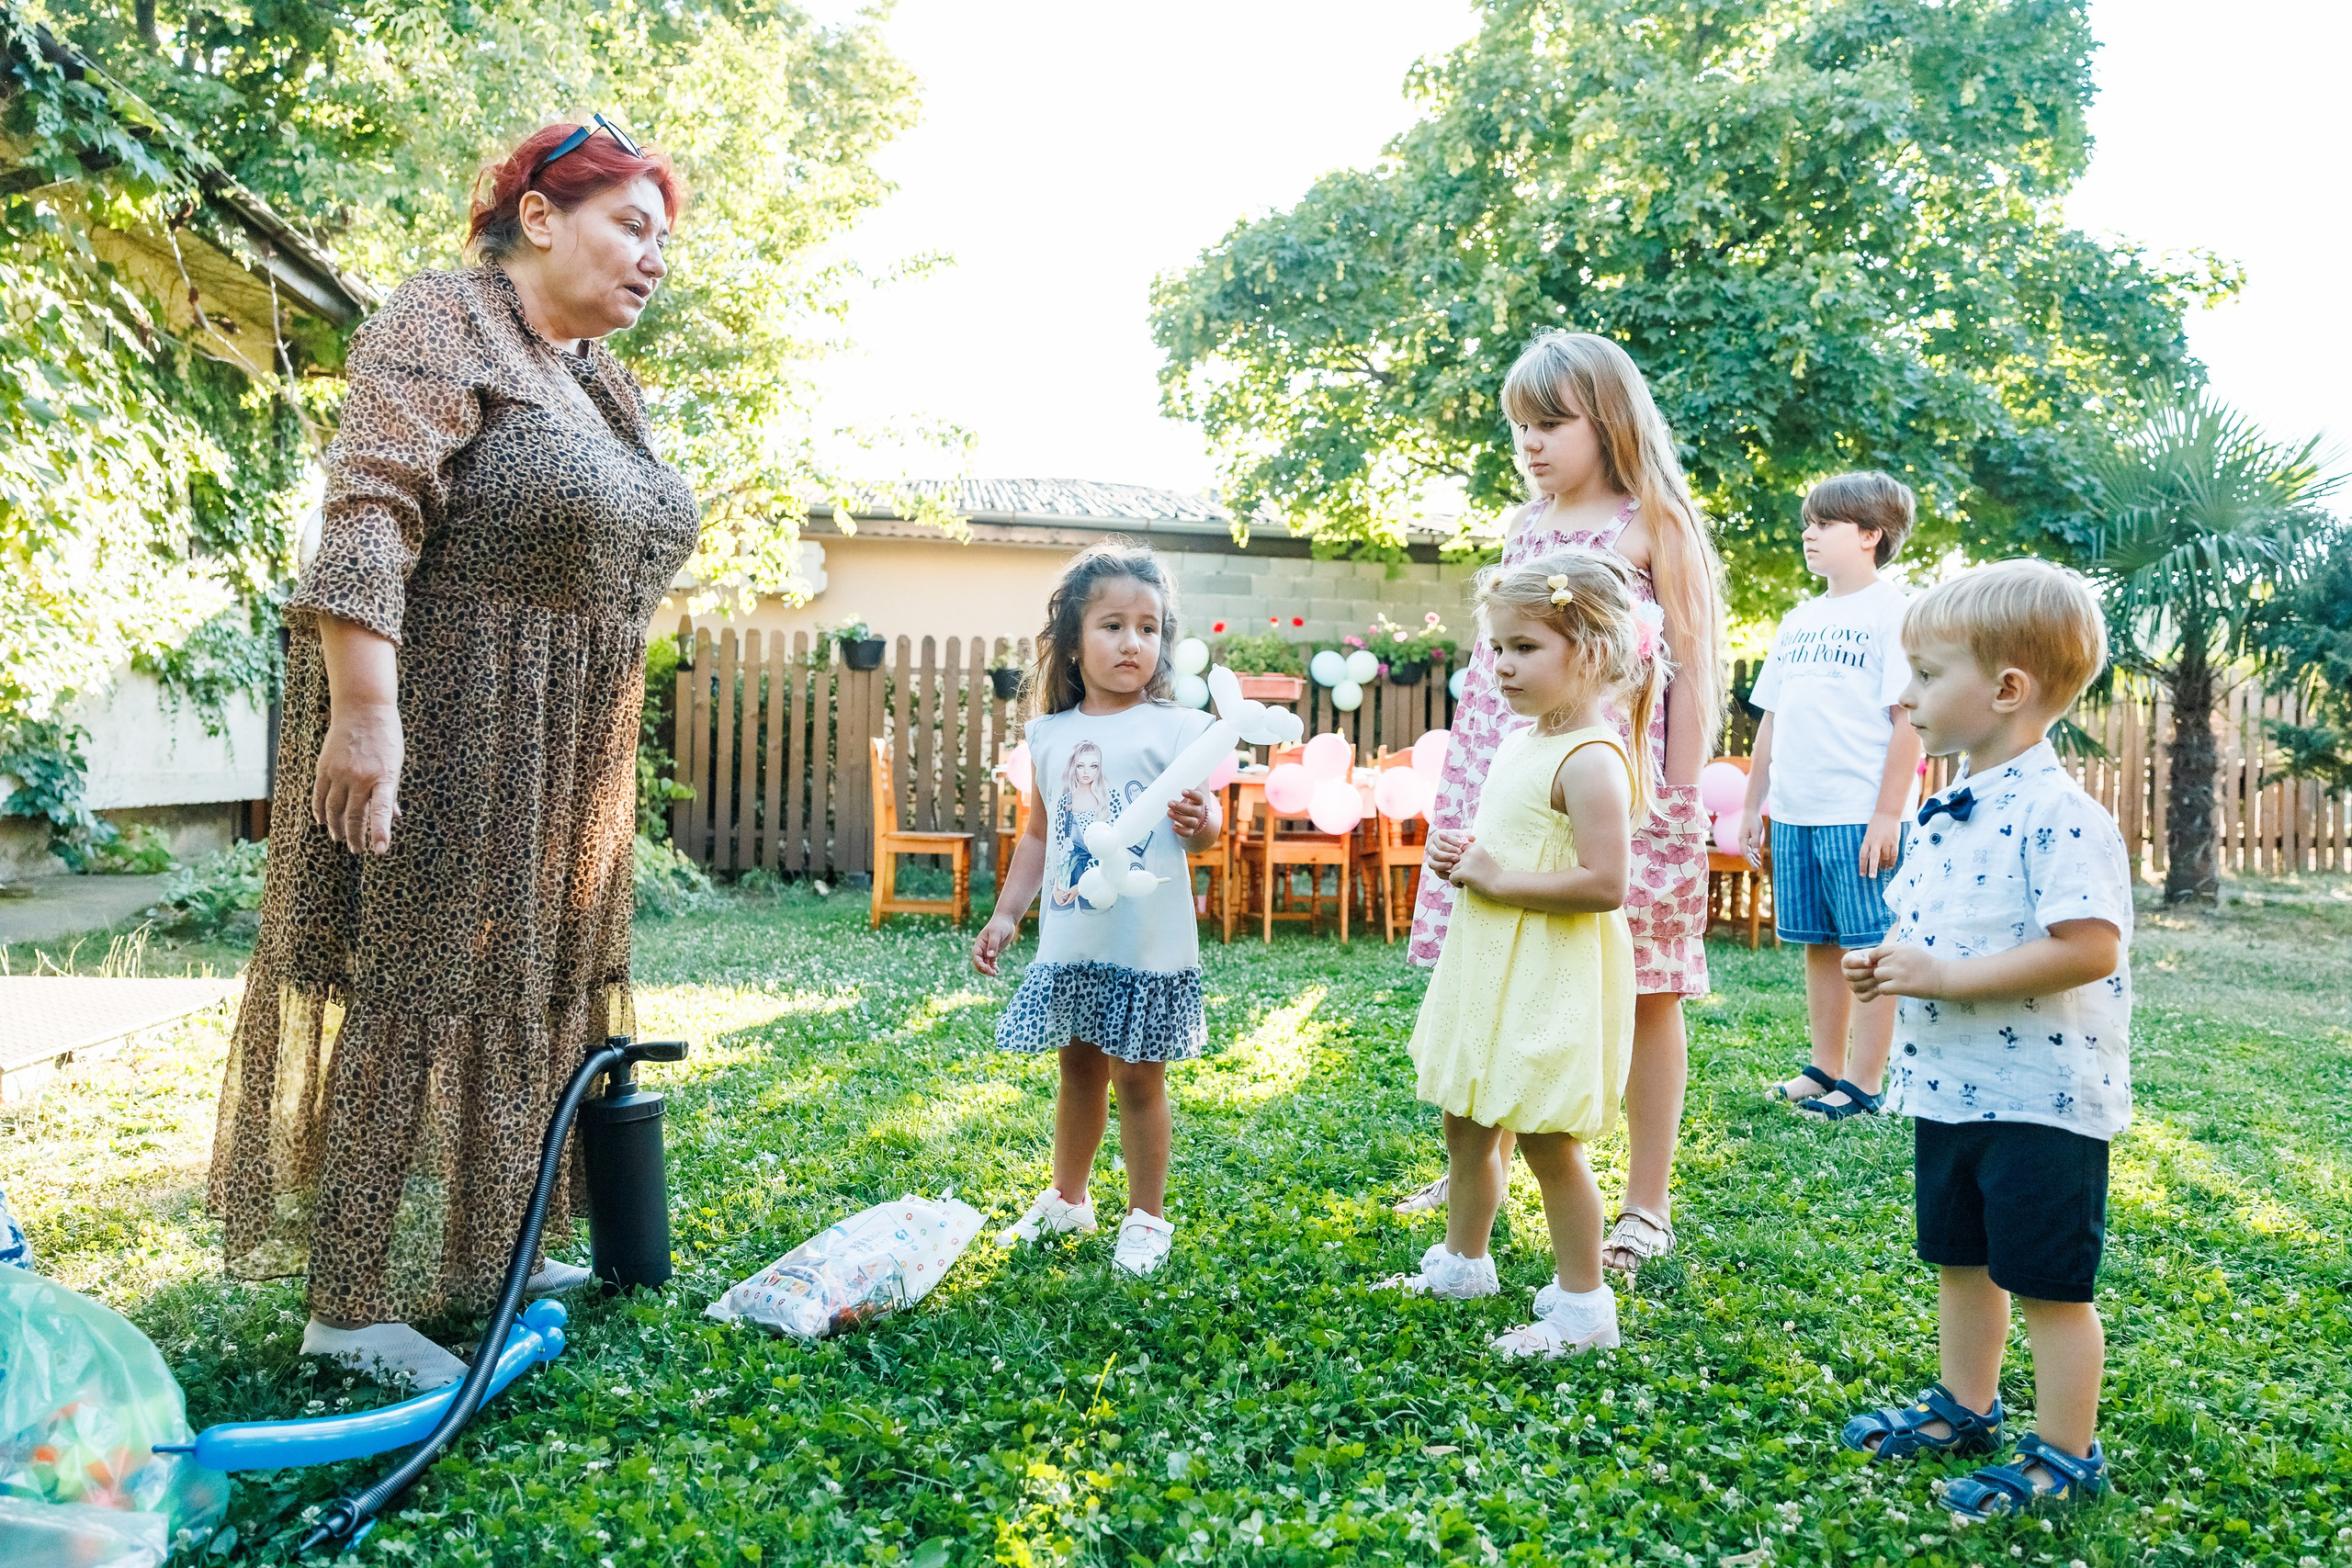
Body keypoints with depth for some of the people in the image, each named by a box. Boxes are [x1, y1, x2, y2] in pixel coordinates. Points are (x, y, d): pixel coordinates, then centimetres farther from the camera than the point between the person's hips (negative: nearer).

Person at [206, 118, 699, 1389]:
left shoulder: (600, 381, 17)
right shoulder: (442, 323, -9)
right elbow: (367, 517, -20)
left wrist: (600, 773, 21)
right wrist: (365, 712, -28)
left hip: (560, 762, 9)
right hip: (436, 734, -9)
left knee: (524, 989, 13)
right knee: (406, 995, -4)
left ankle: (474, 1256, 26)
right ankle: (349, 1305, 6)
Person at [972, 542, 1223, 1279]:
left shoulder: (1175, 728, -5)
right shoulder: (1051, 735, 7)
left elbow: (1208, 823, -6)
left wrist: (1201, 822, -28)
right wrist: (1005, 914, 12)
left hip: (1148, 944, -4)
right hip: (1069, 941, 4)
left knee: (1138, 1077, 5)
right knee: (1078, 1072, 18)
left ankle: (1147, 1217, 23)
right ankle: (1066, 1199, 37)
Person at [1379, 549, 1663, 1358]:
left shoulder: (1592, 758, -20)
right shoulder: (1518, 741, 10)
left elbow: (1603, 883, -27)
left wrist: (1497, 877, -21)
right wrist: (1460, 855, 3)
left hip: (1553, 982, -9)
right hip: (1490, 967, 10)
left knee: (1546, 1139, 1)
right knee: (1465, 1123, 19)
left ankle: (1582, 1302, 17)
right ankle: (1464, 1260, 37)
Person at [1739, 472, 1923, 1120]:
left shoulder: (1892, 611, -5)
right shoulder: (1799, 621, 16)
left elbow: (1909, 719, -10)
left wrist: (1888, 813, -16)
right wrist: (1755, 804, 15)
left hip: (1861, 816, -7)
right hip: (1795, 813, 7)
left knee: (1870, 948, 0)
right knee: (1821, 945, 13)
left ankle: (1864, 1084, 7)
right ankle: (1824, 1070, 23)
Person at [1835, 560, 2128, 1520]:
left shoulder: (2059, 817, -20)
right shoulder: (1945, 814, 8)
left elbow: (2088, 949, -28)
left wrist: (1944, 977, -26)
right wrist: (1888, 965, 1)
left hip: (2042, 1098, -9)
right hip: (1949, 1087, 9)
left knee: (2048, 1285, 5)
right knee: (1960, 1260, 21)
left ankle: (2066, 1458, 21)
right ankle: (1965, 1408, 39)